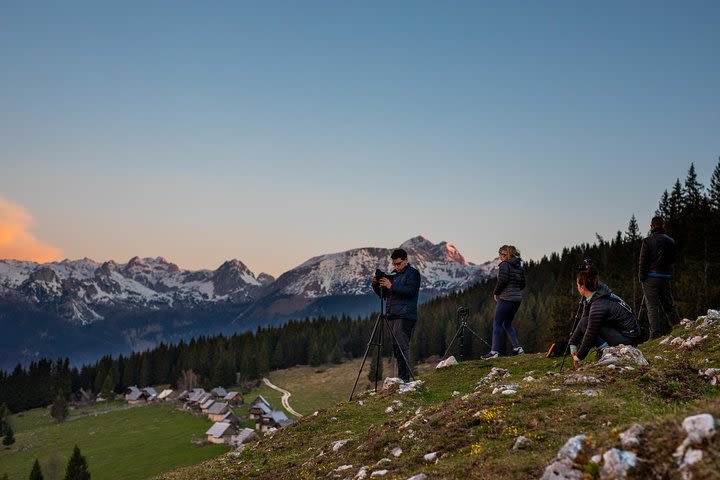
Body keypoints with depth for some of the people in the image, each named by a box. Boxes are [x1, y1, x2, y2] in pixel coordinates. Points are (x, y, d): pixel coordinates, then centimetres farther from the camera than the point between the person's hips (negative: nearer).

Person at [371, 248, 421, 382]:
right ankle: (402, 377, 9)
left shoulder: (412, 273, 0)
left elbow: (411, 291, -16)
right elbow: (383, 294, 24)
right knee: (396, 347, 6)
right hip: (392, 315, 8)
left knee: (401, 346, -14)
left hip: (404, 316, -8)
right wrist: (376, 285, 4)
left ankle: (404, 377, -16)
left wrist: (391, 286, -20)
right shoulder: (393, 273, 22)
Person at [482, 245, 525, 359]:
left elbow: (502, 280, -18)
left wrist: (496, 293, -5)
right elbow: (522, 284, 16)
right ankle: (517, 347, 10)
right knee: (507, 324, 18)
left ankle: (494, 351, -5)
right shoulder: (519, 266, 15)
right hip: (517, 298, 8)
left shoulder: (504, 264, -9)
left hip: (506, 298, -8)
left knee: (497, 323, -2)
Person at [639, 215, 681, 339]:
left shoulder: (648, 240, -8)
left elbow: (643, 261, -8)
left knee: (652, 306, -3)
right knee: (669, 304, 16)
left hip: (651, 277, -5)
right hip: (666, 277, 5)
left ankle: (655, 334, -7)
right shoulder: (670, 241, 8)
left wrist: (641, 277, -2)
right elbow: (672, 259, 15)